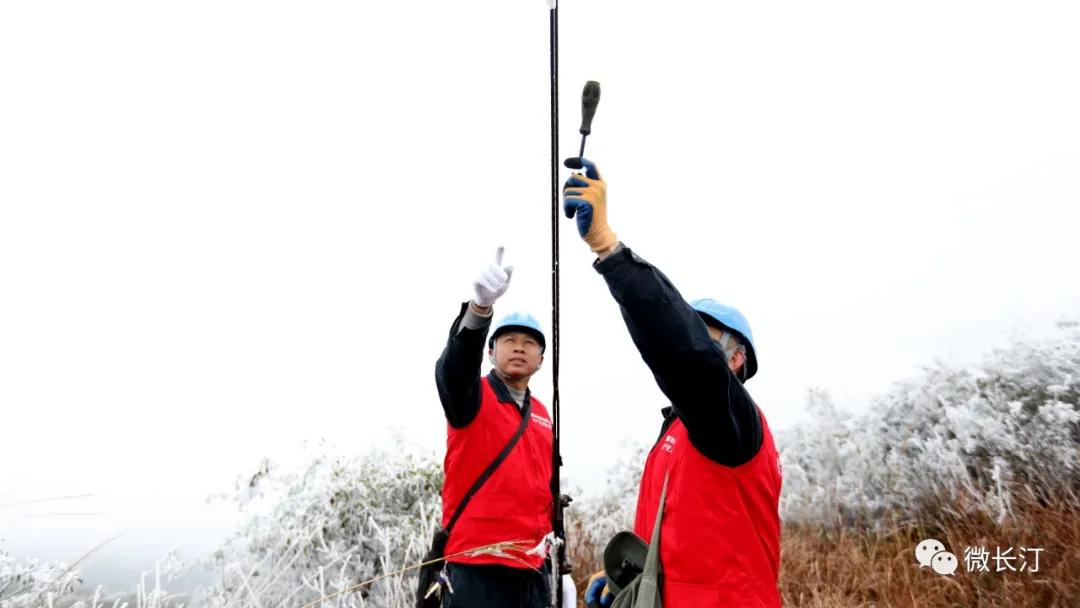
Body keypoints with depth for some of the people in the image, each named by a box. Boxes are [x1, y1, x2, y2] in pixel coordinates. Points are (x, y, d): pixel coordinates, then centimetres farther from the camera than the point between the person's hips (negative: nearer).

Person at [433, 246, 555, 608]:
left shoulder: (542, 414, 14)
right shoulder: (473, 397, -4)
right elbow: (454, 367, -27)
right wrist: (480, 305, -45)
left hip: (531, 569, 6)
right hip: (477, 568, -6)